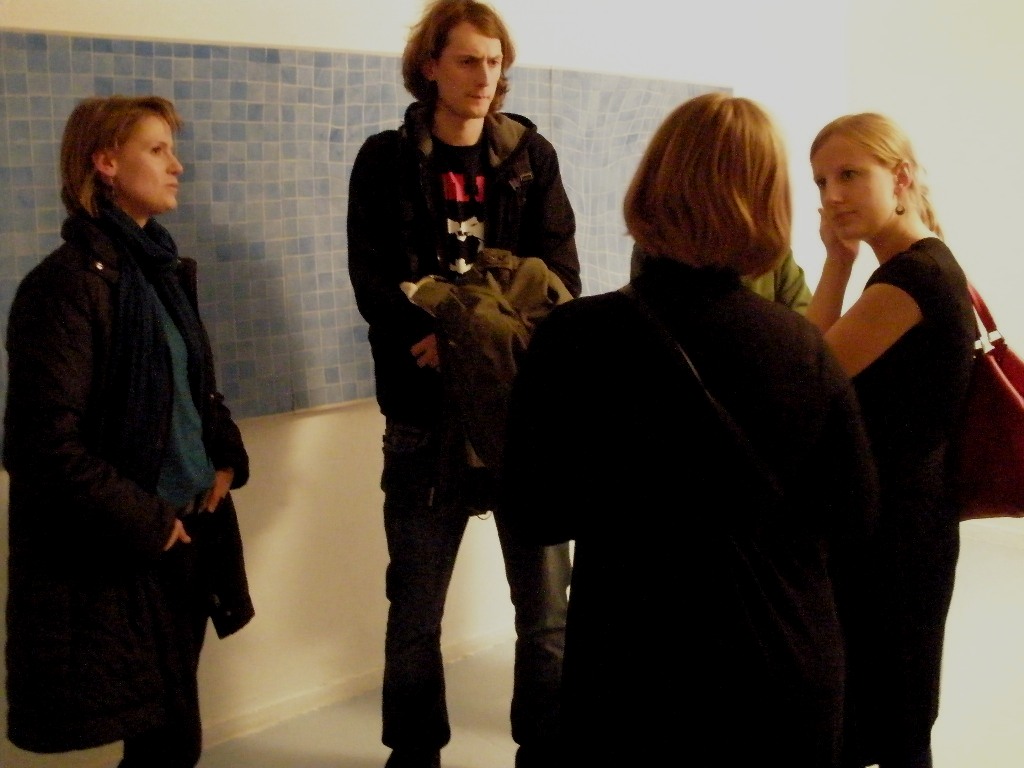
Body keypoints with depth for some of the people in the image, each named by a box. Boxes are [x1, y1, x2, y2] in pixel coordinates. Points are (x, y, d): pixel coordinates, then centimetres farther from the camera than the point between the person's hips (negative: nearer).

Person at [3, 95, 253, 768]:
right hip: (118, 554, -8)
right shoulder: (68, 282, -14)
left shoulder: (166, 270, 12)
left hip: (189, 531, 8)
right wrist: (143, 522, -14)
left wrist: (228, 456, 3)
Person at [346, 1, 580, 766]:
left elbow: (559, 270, -1)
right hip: (427, 404, -1)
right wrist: (432, 338, -24)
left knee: (547, 601, 6)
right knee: (415, 604, 9)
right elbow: (372, 277, -6)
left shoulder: (531, 155, 8)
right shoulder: (387, 160, 3)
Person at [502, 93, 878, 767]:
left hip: (636, 675, -1)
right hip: (794, 679, 2)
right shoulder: (805, 345, -11)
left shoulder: (577, 338, -17)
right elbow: (854, 519, -1)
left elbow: (533, 515, -8)